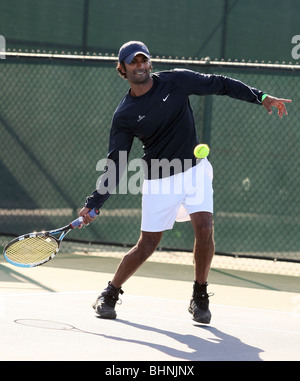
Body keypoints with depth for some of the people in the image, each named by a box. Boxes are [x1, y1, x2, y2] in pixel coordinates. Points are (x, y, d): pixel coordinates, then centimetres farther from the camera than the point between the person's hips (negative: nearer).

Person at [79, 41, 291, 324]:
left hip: (195, 170, 1)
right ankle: (109, 294, 20)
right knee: (147, 245, -1)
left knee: (204, 227, -17)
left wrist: (261, 97, -5)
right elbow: (115, 164, -7)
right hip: (159, 180, -1)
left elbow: (220, 85, 2)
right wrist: (93, 204, -15)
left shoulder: (176, 81, -6)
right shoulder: (124, 116, -9)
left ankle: (199, 297, 0)